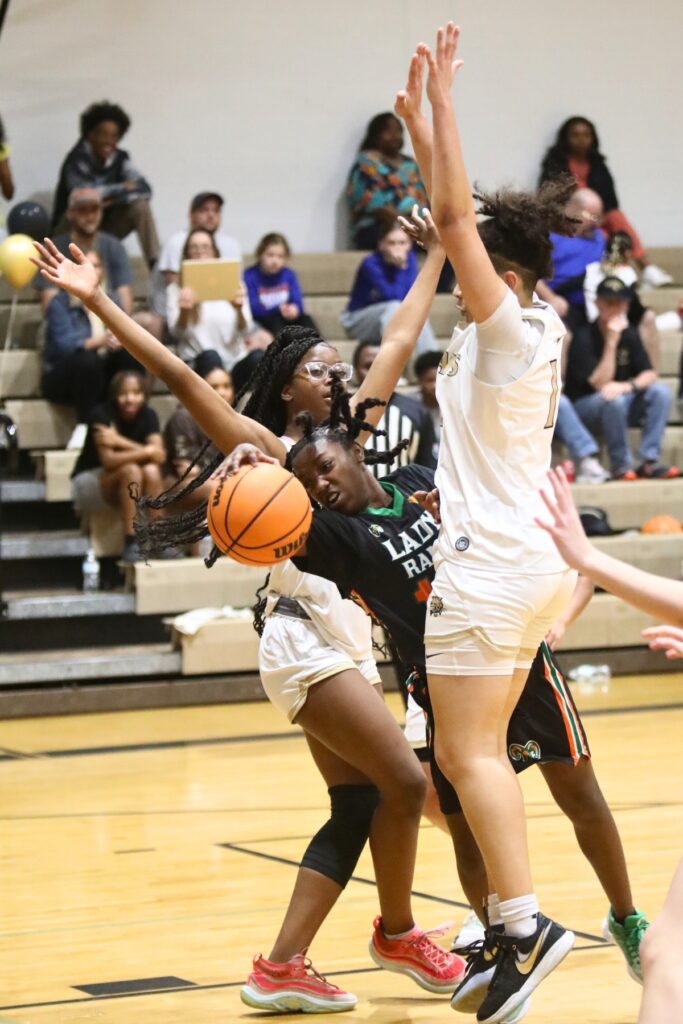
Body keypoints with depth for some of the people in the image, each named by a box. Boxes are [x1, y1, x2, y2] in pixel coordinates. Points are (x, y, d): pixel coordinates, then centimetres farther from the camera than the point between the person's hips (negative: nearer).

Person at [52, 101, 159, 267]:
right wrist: (123, 188, -20)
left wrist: (113, 199, -27)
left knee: (140, 206, -15)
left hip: (104, 230, 5)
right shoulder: (77, 159, -18)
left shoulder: (119, 159, -1)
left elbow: (144, 189, -10)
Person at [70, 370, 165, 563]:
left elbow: (159, 456, -21)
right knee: (131, 469, -33)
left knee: (152, 471, -28)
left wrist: (121, 441, -29)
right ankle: (131, 545, -35)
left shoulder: (148, 415, -7)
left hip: (126, 484, 4)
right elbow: (109, 460, -30)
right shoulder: (102, 414, -20)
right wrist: (146, 452, -30)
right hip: (88, 481, -4)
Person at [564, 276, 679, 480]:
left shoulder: (629, 334, 2)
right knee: (613, 400, -37)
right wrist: (611, 341, -29)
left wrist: (627, 386, -26)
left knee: (660, 391, -17)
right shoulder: (584, 338, -17)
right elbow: (600, 383, -23)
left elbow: (650, 374, -4)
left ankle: (648, 462, -20)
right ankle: (621, 466, -26)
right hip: (584, 406, -6)